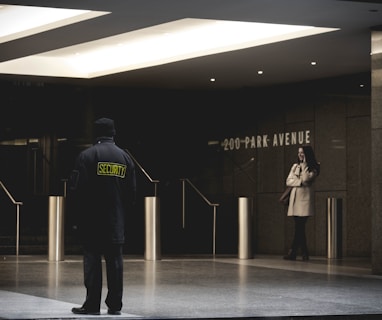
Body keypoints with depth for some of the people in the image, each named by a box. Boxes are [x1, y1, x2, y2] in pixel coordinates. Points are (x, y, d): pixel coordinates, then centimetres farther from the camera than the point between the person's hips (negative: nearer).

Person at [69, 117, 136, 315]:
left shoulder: (87, 156, -7)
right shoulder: (125, 158, 8)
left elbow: (76, 188, -10)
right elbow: (131, 192, 9)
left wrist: (81, 212, 3)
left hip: (92, 221, -4)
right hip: (116, 222, 4)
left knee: (92, 260, -1)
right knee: (114, 261, 6)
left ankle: (92, 304, -1)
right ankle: (115, 305, 7)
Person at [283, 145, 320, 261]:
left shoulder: (313, 168, 4)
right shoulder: (295, 166, 18)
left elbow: (306, 179, -14)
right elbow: (288, 181, 8)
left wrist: (304, 165, -5)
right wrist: (300, 182, -6)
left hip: (305, 199, -5)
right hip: (295, 199, 5)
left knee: (299, 227, -10)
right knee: (299, 227, 3)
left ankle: (292, 253, -10)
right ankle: (304, 254, 7)